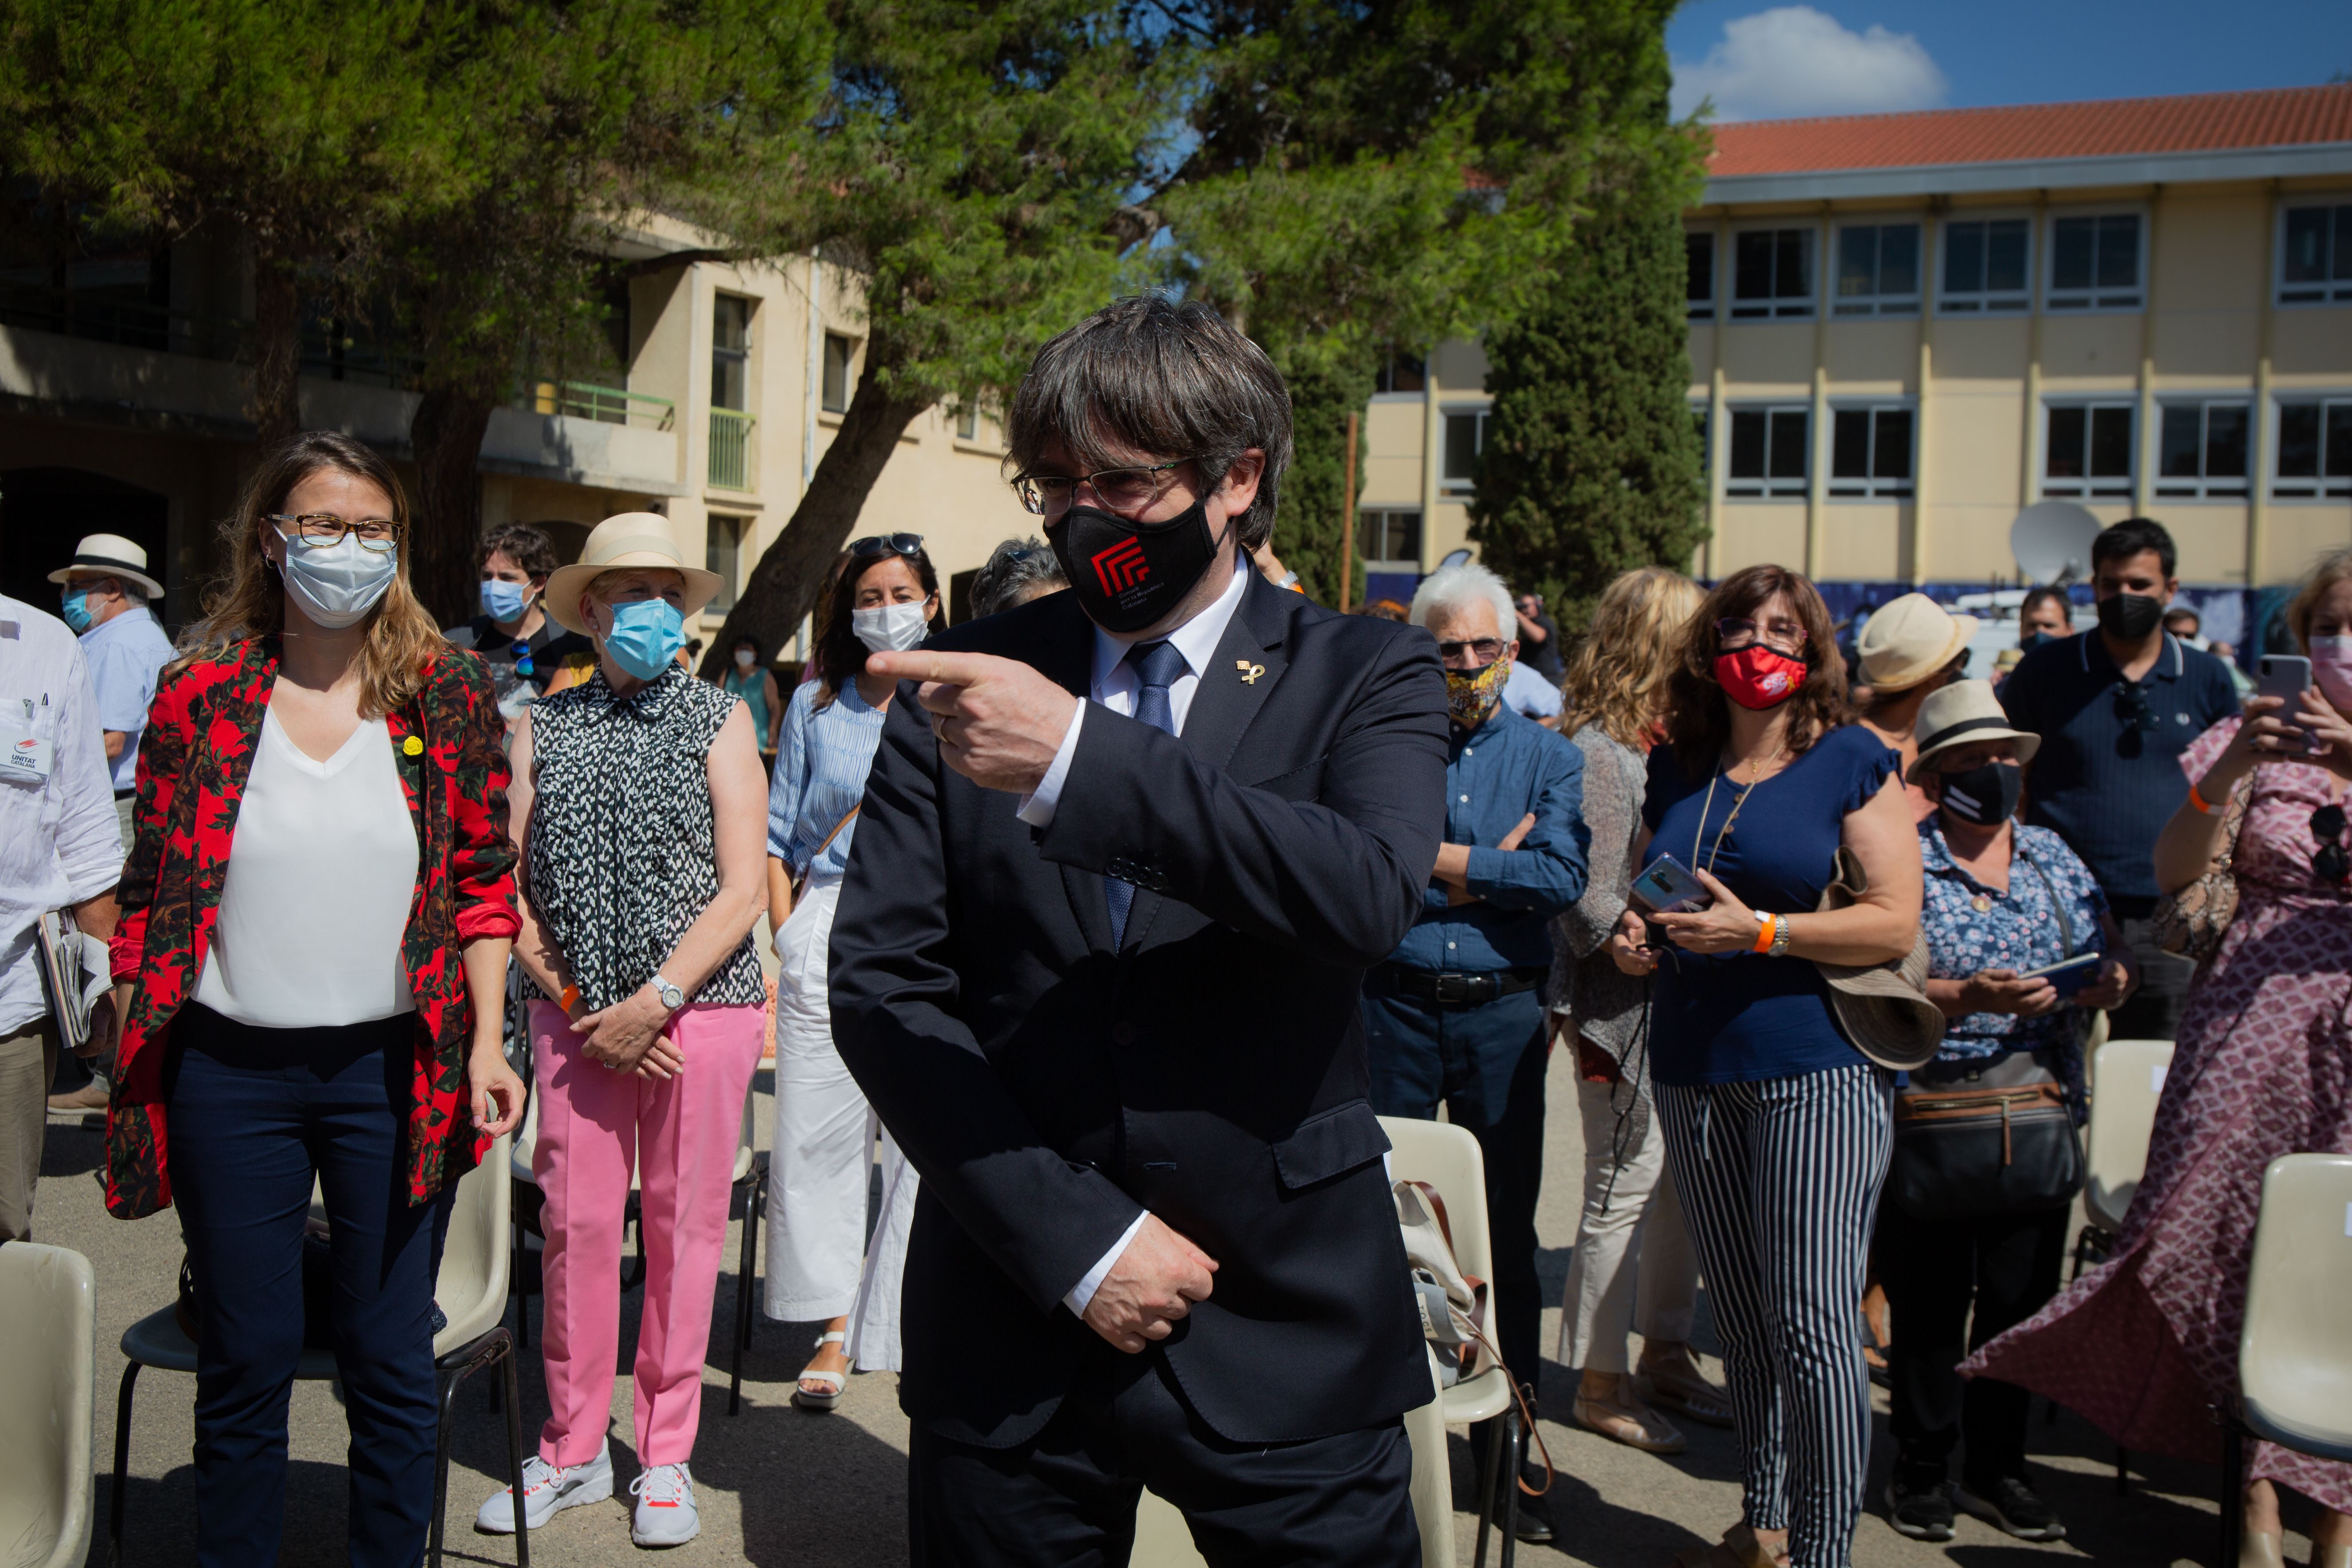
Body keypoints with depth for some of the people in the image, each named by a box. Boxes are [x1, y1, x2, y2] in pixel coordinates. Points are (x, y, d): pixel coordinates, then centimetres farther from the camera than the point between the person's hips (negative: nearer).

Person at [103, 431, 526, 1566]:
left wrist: (484, 1043, -4)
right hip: (229, 1073, 0)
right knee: (245, 1361, 12)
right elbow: (149, 890, 4)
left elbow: (484, 881, 3)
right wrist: (132, 1064, 2)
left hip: (392, 1069, 0)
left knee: (392, 1362, 9)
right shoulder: (200, 691, 0)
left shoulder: (446, 693, 0)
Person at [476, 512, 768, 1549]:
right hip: (576, 1017, 1)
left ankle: (666, 1456, 17)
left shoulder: (719, 721, 4)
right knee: (576, 1226, 2)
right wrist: (575, 997, -6)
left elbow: (741, 891, -3)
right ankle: (574, 1450, 18)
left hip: (698, 1008, -1)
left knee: (682, 1225, 4)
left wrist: (656, 1000, -11)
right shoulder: (543, 727, 8)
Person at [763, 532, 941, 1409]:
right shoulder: (816, 705, 12)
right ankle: (836, 1329, 9)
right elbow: (777, 835, 14)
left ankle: (906, 1333, 6)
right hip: (829, 933, 2)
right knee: (816, 1138, 0)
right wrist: (788, 934, 3)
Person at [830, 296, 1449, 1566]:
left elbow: (1369, 891, -19)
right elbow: (877, 979, -2)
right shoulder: (966, 680, 4)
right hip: (1012, 1307, 2)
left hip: (1282, 1322, -1)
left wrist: (1078, 758, -28)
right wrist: (1073, 1236, -10)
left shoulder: (1366, 678, 1)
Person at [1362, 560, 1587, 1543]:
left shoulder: (1550, 760, 7)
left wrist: (1437, 858, -9)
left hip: (1504, 1012, 1)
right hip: (1395, 1008, 0)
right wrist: (1495, 866, -11)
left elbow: (1562, 878, -9)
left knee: (1507, 1229, 6)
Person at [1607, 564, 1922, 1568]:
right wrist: (1631, 941, 3)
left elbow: (1896, 924, -9)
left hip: (1818, 1069, -5)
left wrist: (1760, 931, -18)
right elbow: (1644, 891, 26)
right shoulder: (1675, 769, 13)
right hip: (1695, 1069, 5)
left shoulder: (1851, 761, -2)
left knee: (1811, 1323, -7)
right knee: (1739, 1322, 11)